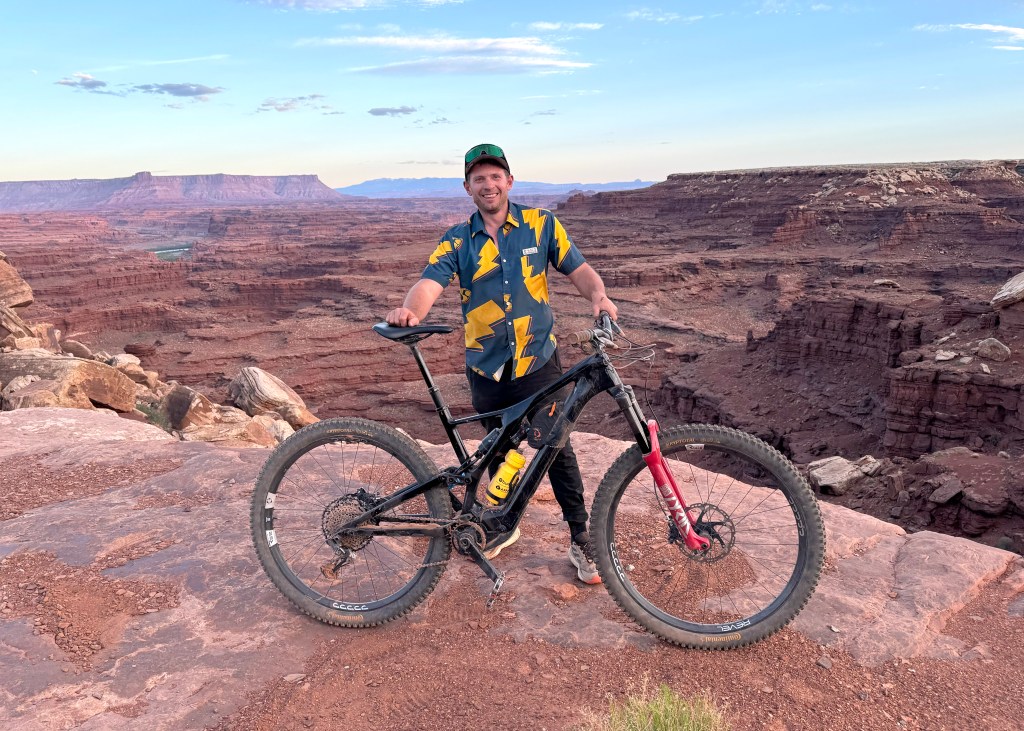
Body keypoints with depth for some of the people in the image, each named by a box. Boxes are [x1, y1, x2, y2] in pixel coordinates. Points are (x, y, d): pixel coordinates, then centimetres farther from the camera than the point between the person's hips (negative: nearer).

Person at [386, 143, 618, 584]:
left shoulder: (540, 225, 0)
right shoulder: (457, 241, -1)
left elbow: (579, 269, -3)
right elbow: (430, 282, -16)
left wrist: (598, 297, -26)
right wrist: (409, 310, -39)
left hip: (538, 363, -1)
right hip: (486, 369, 2)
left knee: (558, 450, 4)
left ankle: (580, 540, 19)